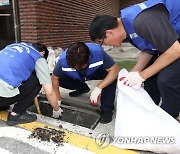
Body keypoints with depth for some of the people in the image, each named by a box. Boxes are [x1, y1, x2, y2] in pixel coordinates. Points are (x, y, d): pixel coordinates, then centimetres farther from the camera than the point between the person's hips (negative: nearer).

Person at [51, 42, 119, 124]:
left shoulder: (98, 52, -38)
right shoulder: (63, 60, -33)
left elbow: (114, 70, -34)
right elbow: (54, 78, -19)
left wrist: (98, 88, -44)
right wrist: (58, 99, -17)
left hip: (96, 73, -2)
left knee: (111, 74, -31)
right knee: (60, 78, -21)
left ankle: (106, 109, -17)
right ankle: (82, 88, 6)